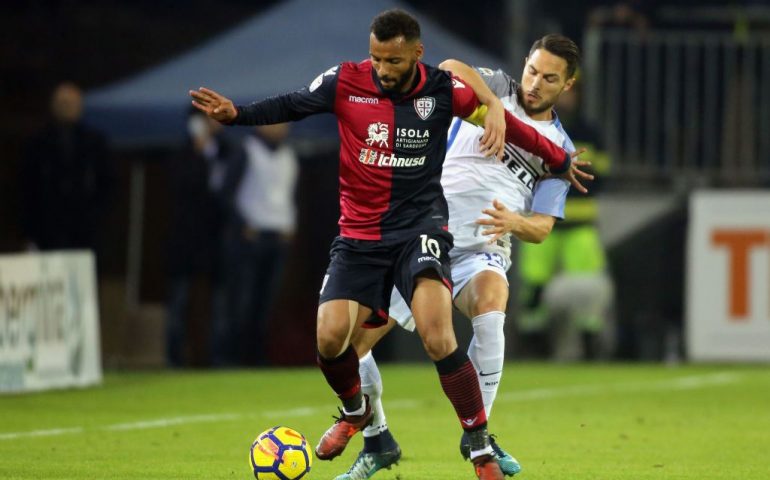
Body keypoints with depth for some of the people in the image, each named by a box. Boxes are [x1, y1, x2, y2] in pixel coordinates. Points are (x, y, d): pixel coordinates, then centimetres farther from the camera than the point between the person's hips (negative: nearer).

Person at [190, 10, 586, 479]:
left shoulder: (443, 89, -7)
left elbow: (500, 118, 5)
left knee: (437, 336, -24)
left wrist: (558, 160, 16)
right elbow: (291, 106, -1)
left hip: (420, 225, -2)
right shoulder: (346, 82, -7)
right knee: (330, 336, -13)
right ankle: (355, 410, 24)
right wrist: (235, 112, -20)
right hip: (359, 235, 2)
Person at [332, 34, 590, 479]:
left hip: (482, 251, 0)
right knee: (350, 339, -6)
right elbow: (452, 70, -21)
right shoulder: (497, 87, 1)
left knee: (491, 300, -36)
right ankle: (378, 442, 19)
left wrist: (514, 222, -18)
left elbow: (542, 227, 5)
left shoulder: (560, 150, 7)